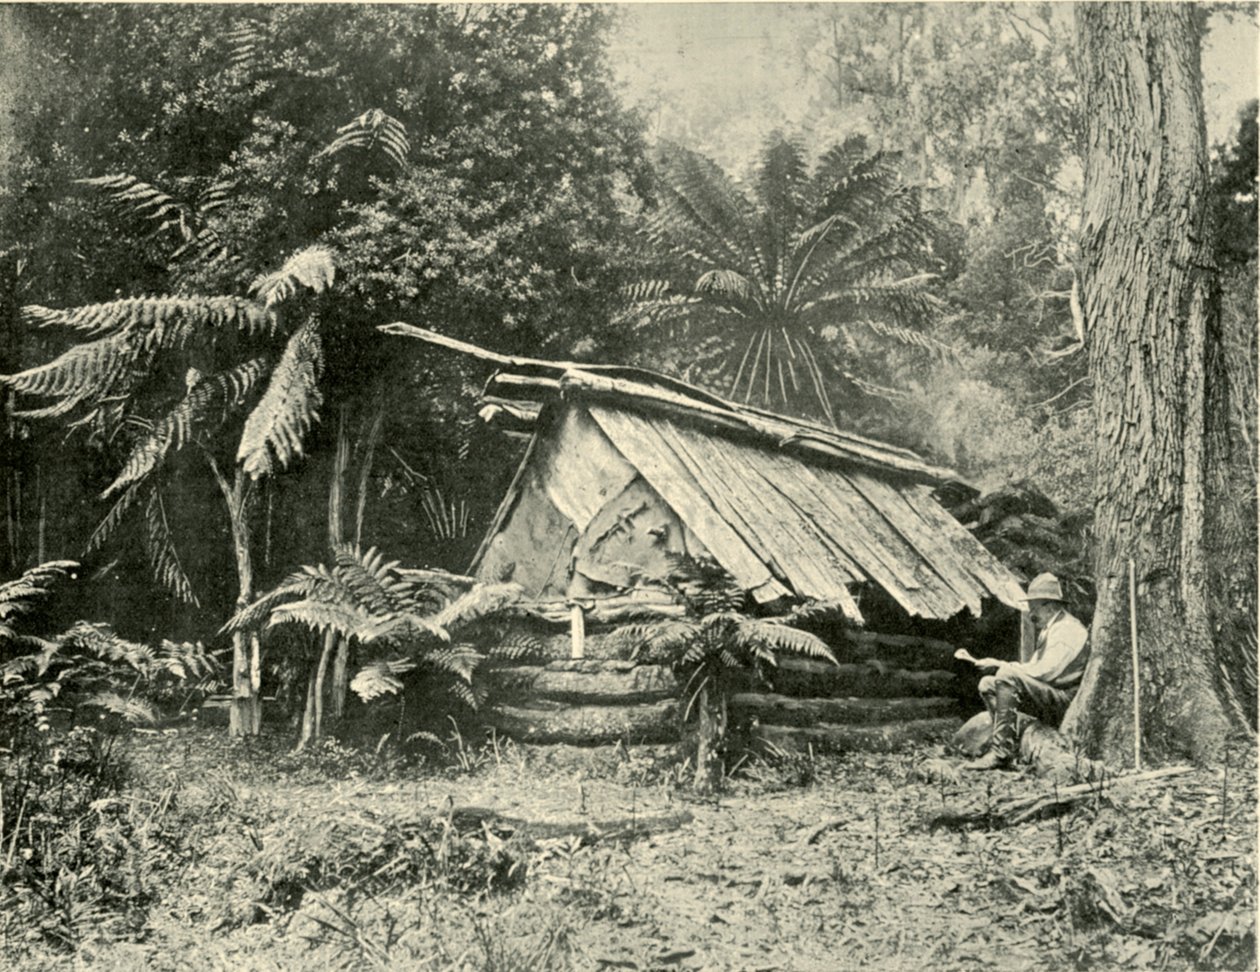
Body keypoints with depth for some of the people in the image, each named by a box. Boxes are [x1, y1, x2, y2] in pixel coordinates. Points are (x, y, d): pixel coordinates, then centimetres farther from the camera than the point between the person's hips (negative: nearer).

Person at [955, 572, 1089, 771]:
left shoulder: (1068, 629, -10)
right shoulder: (1048, 631, 22)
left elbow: (1044, 672, -20)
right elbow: (1029, 668, 17)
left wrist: (1000, 665, -14)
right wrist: (978, 662, 6)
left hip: (1064, 701, -10)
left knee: (1007, 676, -28)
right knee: (988, 684, 3)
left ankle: (1001, 752, -30)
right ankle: (1011, 745, -11)